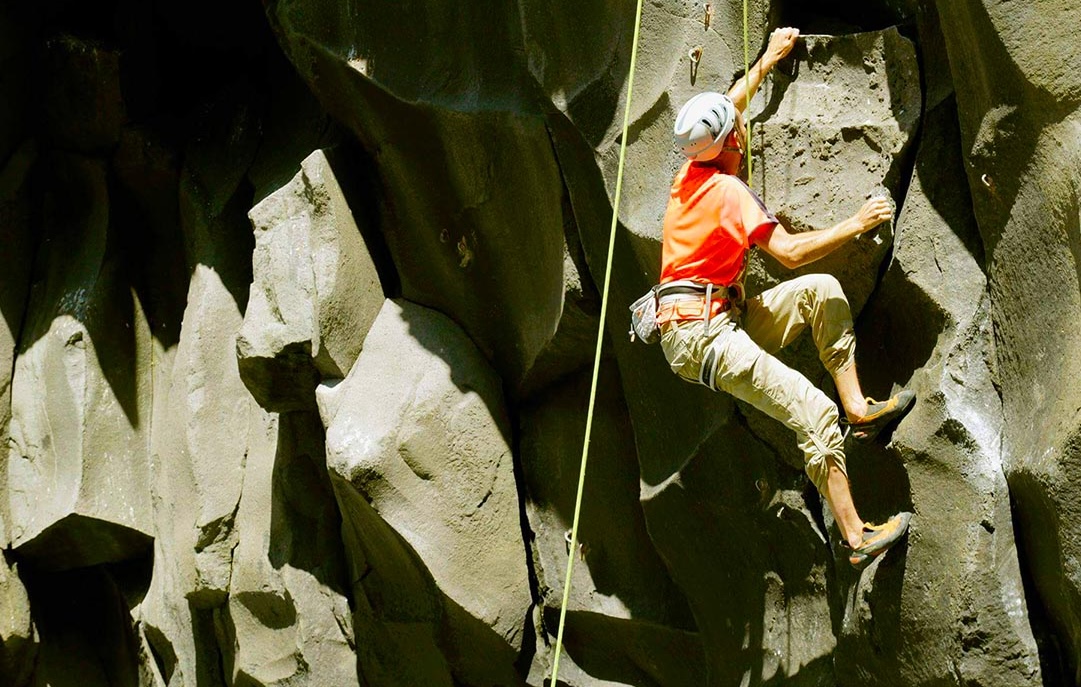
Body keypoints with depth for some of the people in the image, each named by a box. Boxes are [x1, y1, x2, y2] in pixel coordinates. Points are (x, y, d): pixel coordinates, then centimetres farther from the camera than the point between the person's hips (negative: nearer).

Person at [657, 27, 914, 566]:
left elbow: (729, 106, 30)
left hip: (724, 319, 10)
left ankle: (857, 407, -3)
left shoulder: (692, 173, 11)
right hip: (698, 333, -10)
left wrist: (769, 58, 40)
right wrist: (855, 224, -11)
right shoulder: (728, 190, -14)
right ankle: (856, 537, -17)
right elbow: (790, 252, -21)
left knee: (822, 291, 4)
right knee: (814, 412, -18)